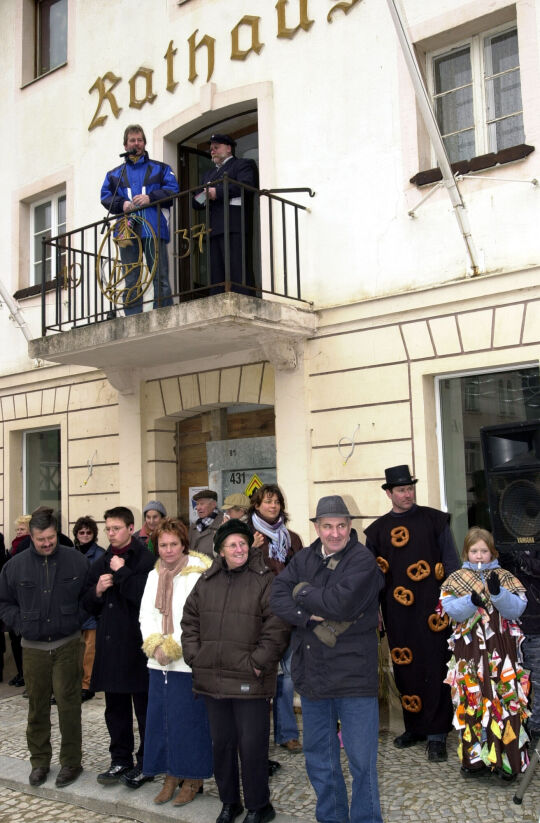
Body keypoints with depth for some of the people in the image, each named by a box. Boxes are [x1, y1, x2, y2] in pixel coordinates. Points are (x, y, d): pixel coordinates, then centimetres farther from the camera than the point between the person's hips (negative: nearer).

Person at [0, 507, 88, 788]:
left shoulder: (76, 561, -3)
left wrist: (78, 619, -2)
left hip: (67, 646, -1)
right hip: (33, 648, 2)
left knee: (68, 704, 0)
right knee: (37, 707, 10)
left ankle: (71, 762, 14)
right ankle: (39, 761, 25)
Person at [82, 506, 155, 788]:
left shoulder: (146, 560, -10)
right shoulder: (101, 563, 12)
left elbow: (146, 596, -23)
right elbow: (88, 604, 16)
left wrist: (122, 572, -18)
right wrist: (97, 590, -5)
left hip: (138, 645, -6)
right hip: (109, 645, 6)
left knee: (144, 706, 5)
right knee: (115, 707, 15)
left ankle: (146, 763, 19)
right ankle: (121, 759, 29)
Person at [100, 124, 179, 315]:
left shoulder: (160, 168, 17)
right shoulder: (115, 174, 23)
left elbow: (173, 190, 3)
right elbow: (105, 196, 13)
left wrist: (150, 198, -11)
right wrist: (122, 204, -7)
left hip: (154, 229, -2)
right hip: (127, 230, 2)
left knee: (160, 277, -7)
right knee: (130, 282, 0)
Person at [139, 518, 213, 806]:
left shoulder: (198, 574, -11)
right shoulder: (154, 575, 12)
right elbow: (147, 614, 7)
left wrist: (172, 647, -15)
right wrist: (155, 645, -9)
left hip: (188, 661, -6)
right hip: (159, 663, 6)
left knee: (189, 719, 0)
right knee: (161, 716, 11)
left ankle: (193, 779, 14)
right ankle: (172, 774, 25)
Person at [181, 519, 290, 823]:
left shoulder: (265, 581, -7)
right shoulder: (206, 582, 10)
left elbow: (277, 627, -12)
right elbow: (190, 620, 17)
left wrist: (258, 663, -14)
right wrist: (194, 655, 7)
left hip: (250, 681, -5)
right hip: (213, 679, 5)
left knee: (252, 746, 2)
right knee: (222, 743, 16)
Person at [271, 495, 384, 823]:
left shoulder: (363, 559, -11)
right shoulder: (303, 559, 7)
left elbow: (341, 603, -23)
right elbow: (277, 598, -4)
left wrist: (303, 592, -9)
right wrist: (312, 619, -18)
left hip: (354, 675, -5)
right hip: (311, 673, 6)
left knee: (361, 759, 4)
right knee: (318, 758, 19)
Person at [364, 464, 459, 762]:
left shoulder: (434, 520, 4)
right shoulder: (377, 530, 9)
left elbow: (450, 562, 4)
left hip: (432, 609, -2)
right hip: (398, 613, 2)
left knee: (435, 670, -2)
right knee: (405, 670, 7)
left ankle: (436, 734, 8)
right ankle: (414, 727, 23)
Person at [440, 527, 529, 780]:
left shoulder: (505, 578, 9)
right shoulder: (456, 579, 8)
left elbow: (516, 609, -3)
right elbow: (450, 609, -6)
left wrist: (498, 593, -20)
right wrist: (471, 601, -24)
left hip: (502, 653, 0)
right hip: (469, 652, 0)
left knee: (505, 702, -3)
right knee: (471, 703, 3)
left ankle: (507, 760, 8)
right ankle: (475, 758, 15)